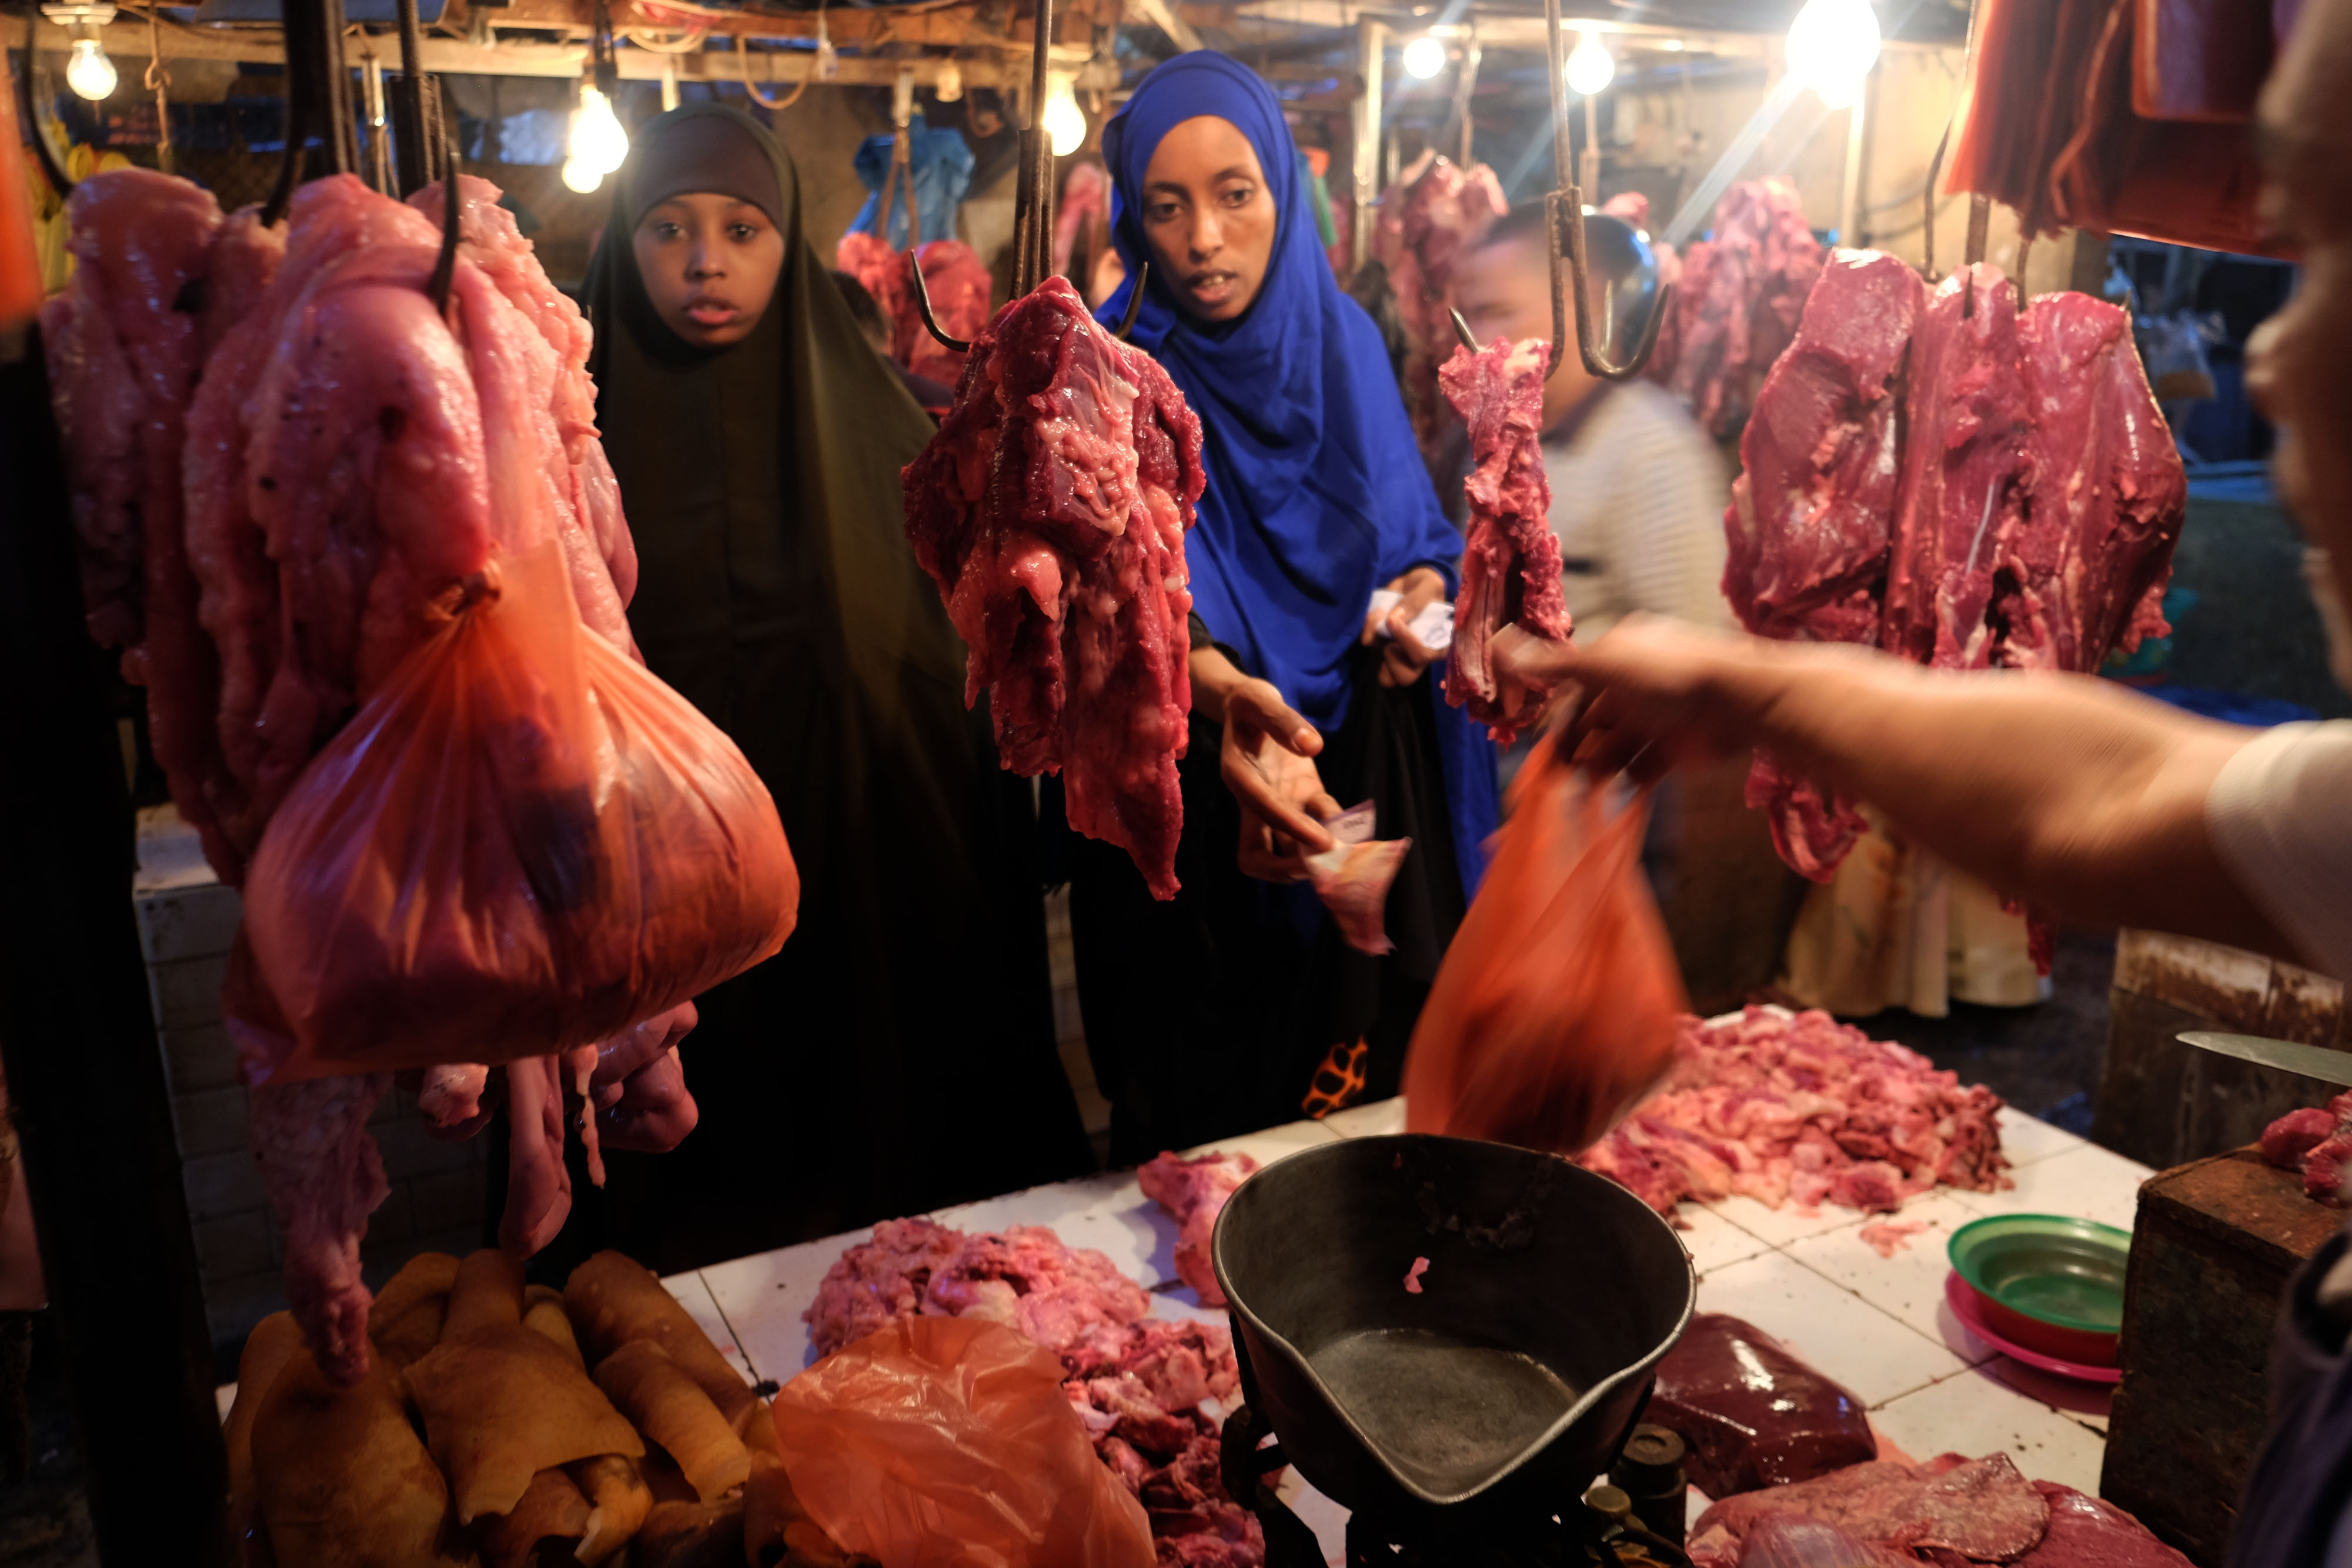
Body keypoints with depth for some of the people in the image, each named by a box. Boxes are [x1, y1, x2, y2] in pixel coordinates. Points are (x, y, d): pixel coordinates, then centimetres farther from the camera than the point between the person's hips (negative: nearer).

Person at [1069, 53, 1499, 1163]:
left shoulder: (1346, 341, 4)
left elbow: (1414, 529, 12)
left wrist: (1425, 587, -12)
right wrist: (1221, 692, -45)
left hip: (1370, 793, 4)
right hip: (1191, 816, -4)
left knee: (1380, 1088, 14)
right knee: (1204, 1112, 7)